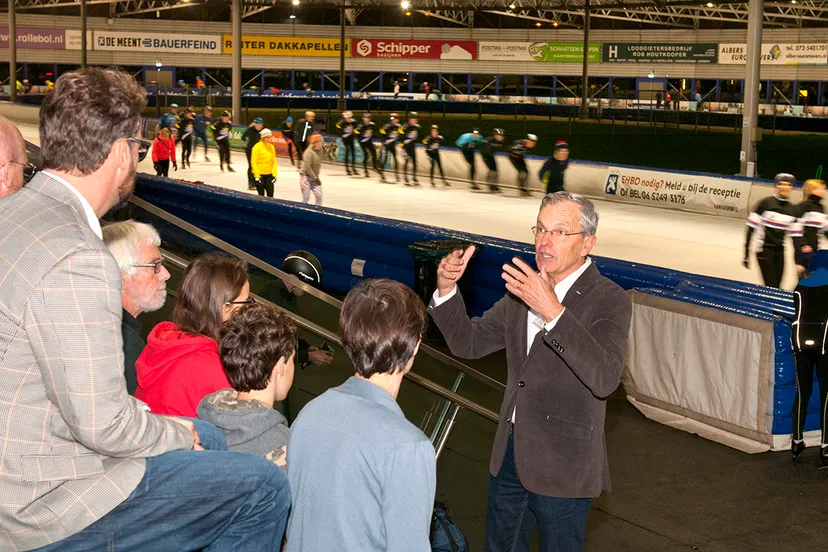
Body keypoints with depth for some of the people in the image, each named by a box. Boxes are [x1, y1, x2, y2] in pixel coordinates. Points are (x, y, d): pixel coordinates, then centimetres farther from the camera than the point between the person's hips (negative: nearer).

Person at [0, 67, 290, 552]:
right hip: (48, 502, -10)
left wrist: (147, 416, 9)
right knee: (266, 490, -3)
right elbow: (102, 425, -26)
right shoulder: (76, 262, -29)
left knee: (211, 437, 25)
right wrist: (176, 433, -6)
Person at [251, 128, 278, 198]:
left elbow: (274, 162, 11)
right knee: (261, 195, 3)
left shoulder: (272, 147, 6)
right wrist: (257, 176, -14)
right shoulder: (257, 147, -10)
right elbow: (254, 162, -11)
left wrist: (274, 174, 4)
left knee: (270, 195, 2)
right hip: (259, 174, -5)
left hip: (269, 174, 5)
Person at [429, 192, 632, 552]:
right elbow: (468, 343, 7)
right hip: (509, 453, 6)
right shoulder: (524, 290, 5)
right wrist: (447, 289, -10)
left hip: (561, 466, -6)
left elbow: (605, 379, -32)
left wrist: (552, 310, -39)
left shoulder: (609, 301, -16)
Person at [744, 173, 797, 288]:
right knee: (771, 287, -10)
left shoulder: (792, 210, 8)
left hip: (780, 251, 5)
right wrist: (746, 254, -10)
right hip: (764, 249, -5)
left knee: (776, 287, 5)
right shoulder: (766, 203, -8)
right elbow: (751, 228, -8)